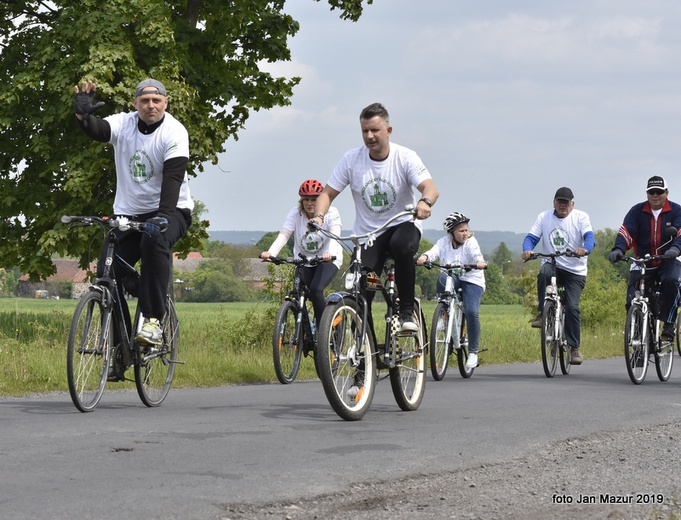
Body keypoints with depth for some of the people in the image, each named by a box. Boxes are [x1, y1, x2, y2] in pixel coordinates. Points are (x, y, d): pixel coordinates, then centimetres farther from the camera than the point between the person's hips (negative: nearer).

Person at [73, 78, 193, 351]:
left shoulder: (174, 132, -13)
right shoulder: (124, 123, -3)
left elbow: (173, 177, -25)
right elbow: (99, 131, -24)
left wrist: (163, 215, -38)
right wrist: (83, 116, -47)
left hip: (169, 210, -4)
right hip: (128, 212, 4)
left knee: (154, 239, -37)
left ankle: (153, 321, -35)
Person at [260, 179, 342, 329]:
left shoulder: (331, 214, -16)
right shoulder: (295, 214, -11)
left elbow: (334, 236, -31)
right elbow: (283, 235, -23)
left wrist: (330, 253, -54)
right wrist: (270, 253, -43)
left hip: (327, 260, -4)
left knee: (315, 290, -26)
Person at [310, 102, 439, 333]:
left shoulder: (405, 157, -10)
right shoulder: (351, 159, -5)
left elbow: (430, 187, -23)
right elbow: (327, 193, -2)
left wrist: (425, 202, -48)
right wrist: (318, 216, -24)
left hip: (402, 225, -2)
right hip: (367, 233, 2)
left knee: (402, 246, -38)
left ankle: (407, 311, -22)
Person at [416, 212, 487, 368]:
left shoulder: (470, 242, -6)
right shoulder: (444, 242, 1)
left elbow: (476, 254, -27)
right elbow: (434, 251, -18)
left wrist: (480, 262, -51)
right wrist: (424, 257, -42)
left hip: (472, 280, -2)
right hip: (452, 279, 2)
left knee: (471, 312, -21)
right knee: (442, 278, -35)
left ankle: (473, 352, -6)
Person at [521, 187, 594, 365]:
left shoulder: (580, 217, 0)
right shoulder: (544, 217, 6)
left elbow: (589, 236, -15)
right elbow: (532, 237, -2)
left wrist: (585, 249, -39)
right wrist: (527, 250, -25)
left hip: (575, 271, -1)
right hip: (552, 265, 1)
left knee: (572, 307, -14)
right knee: (544, 273, -35)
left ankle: (575, 347, -3)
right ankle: (542, 313, -21)